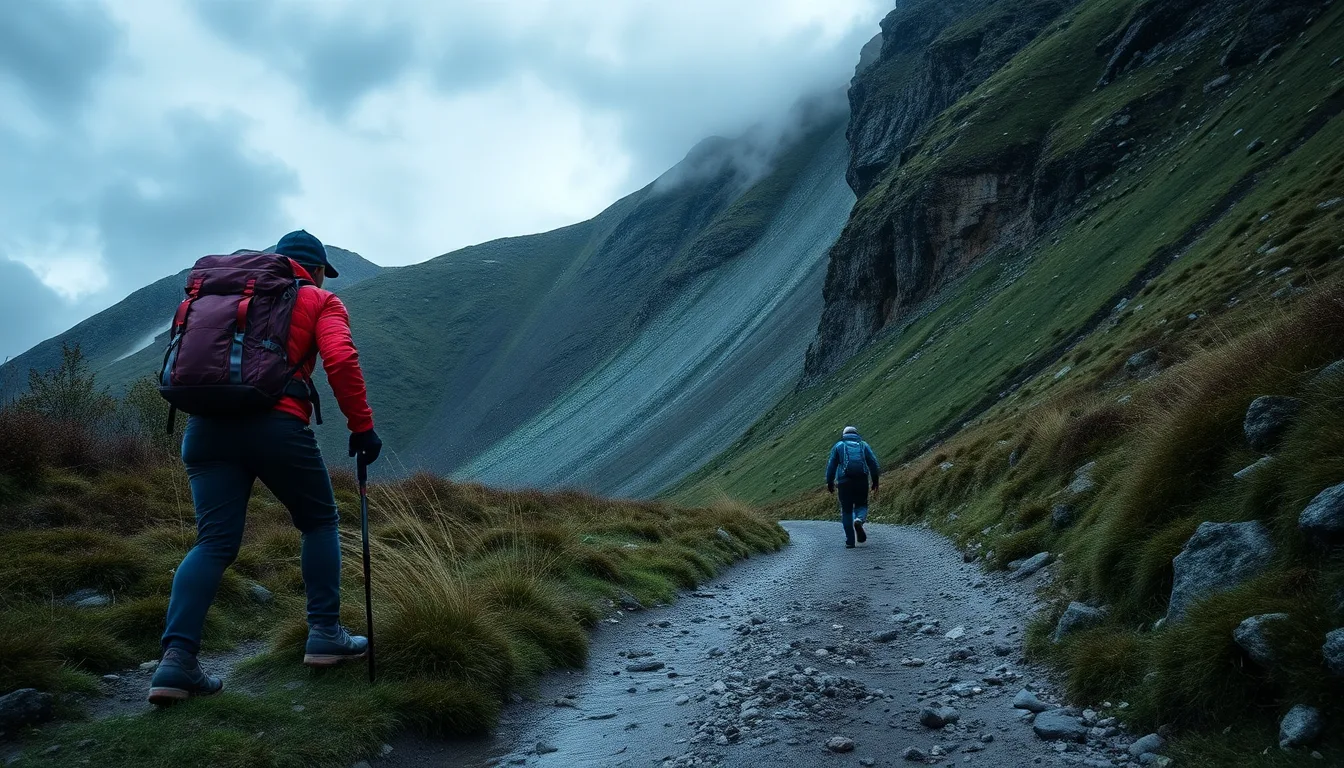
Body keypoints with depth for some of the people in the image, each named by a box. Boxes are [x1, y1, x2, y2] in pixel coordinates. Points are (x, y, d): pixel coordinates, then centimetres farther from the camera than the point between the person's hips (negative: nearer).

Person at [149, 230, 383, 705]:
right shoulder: (320, 301, 11)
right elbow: (341, 360, -7)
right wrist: (362, 427, -3)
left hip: (206, 427, 4)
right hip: (277, 425, -4)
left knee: (214, 542, 4)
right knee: (319, 523, 15)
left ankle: (177, 657, -9)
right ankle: (324, 634, 13)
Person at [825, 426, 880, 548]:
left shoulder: (838, 446, 12)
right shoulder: (864, 445, 14)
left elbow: (831, 466, 5)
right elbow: (873, 463, 5)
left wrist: (829, 483, 8)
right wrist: (875, 481, 10)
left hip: (844, 482, -1)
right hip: (862, 482, 1)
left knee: (846, 511, 7)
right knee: (861, 505, 17)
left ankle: (850, 541, 2)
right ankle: (859, 519, -17)